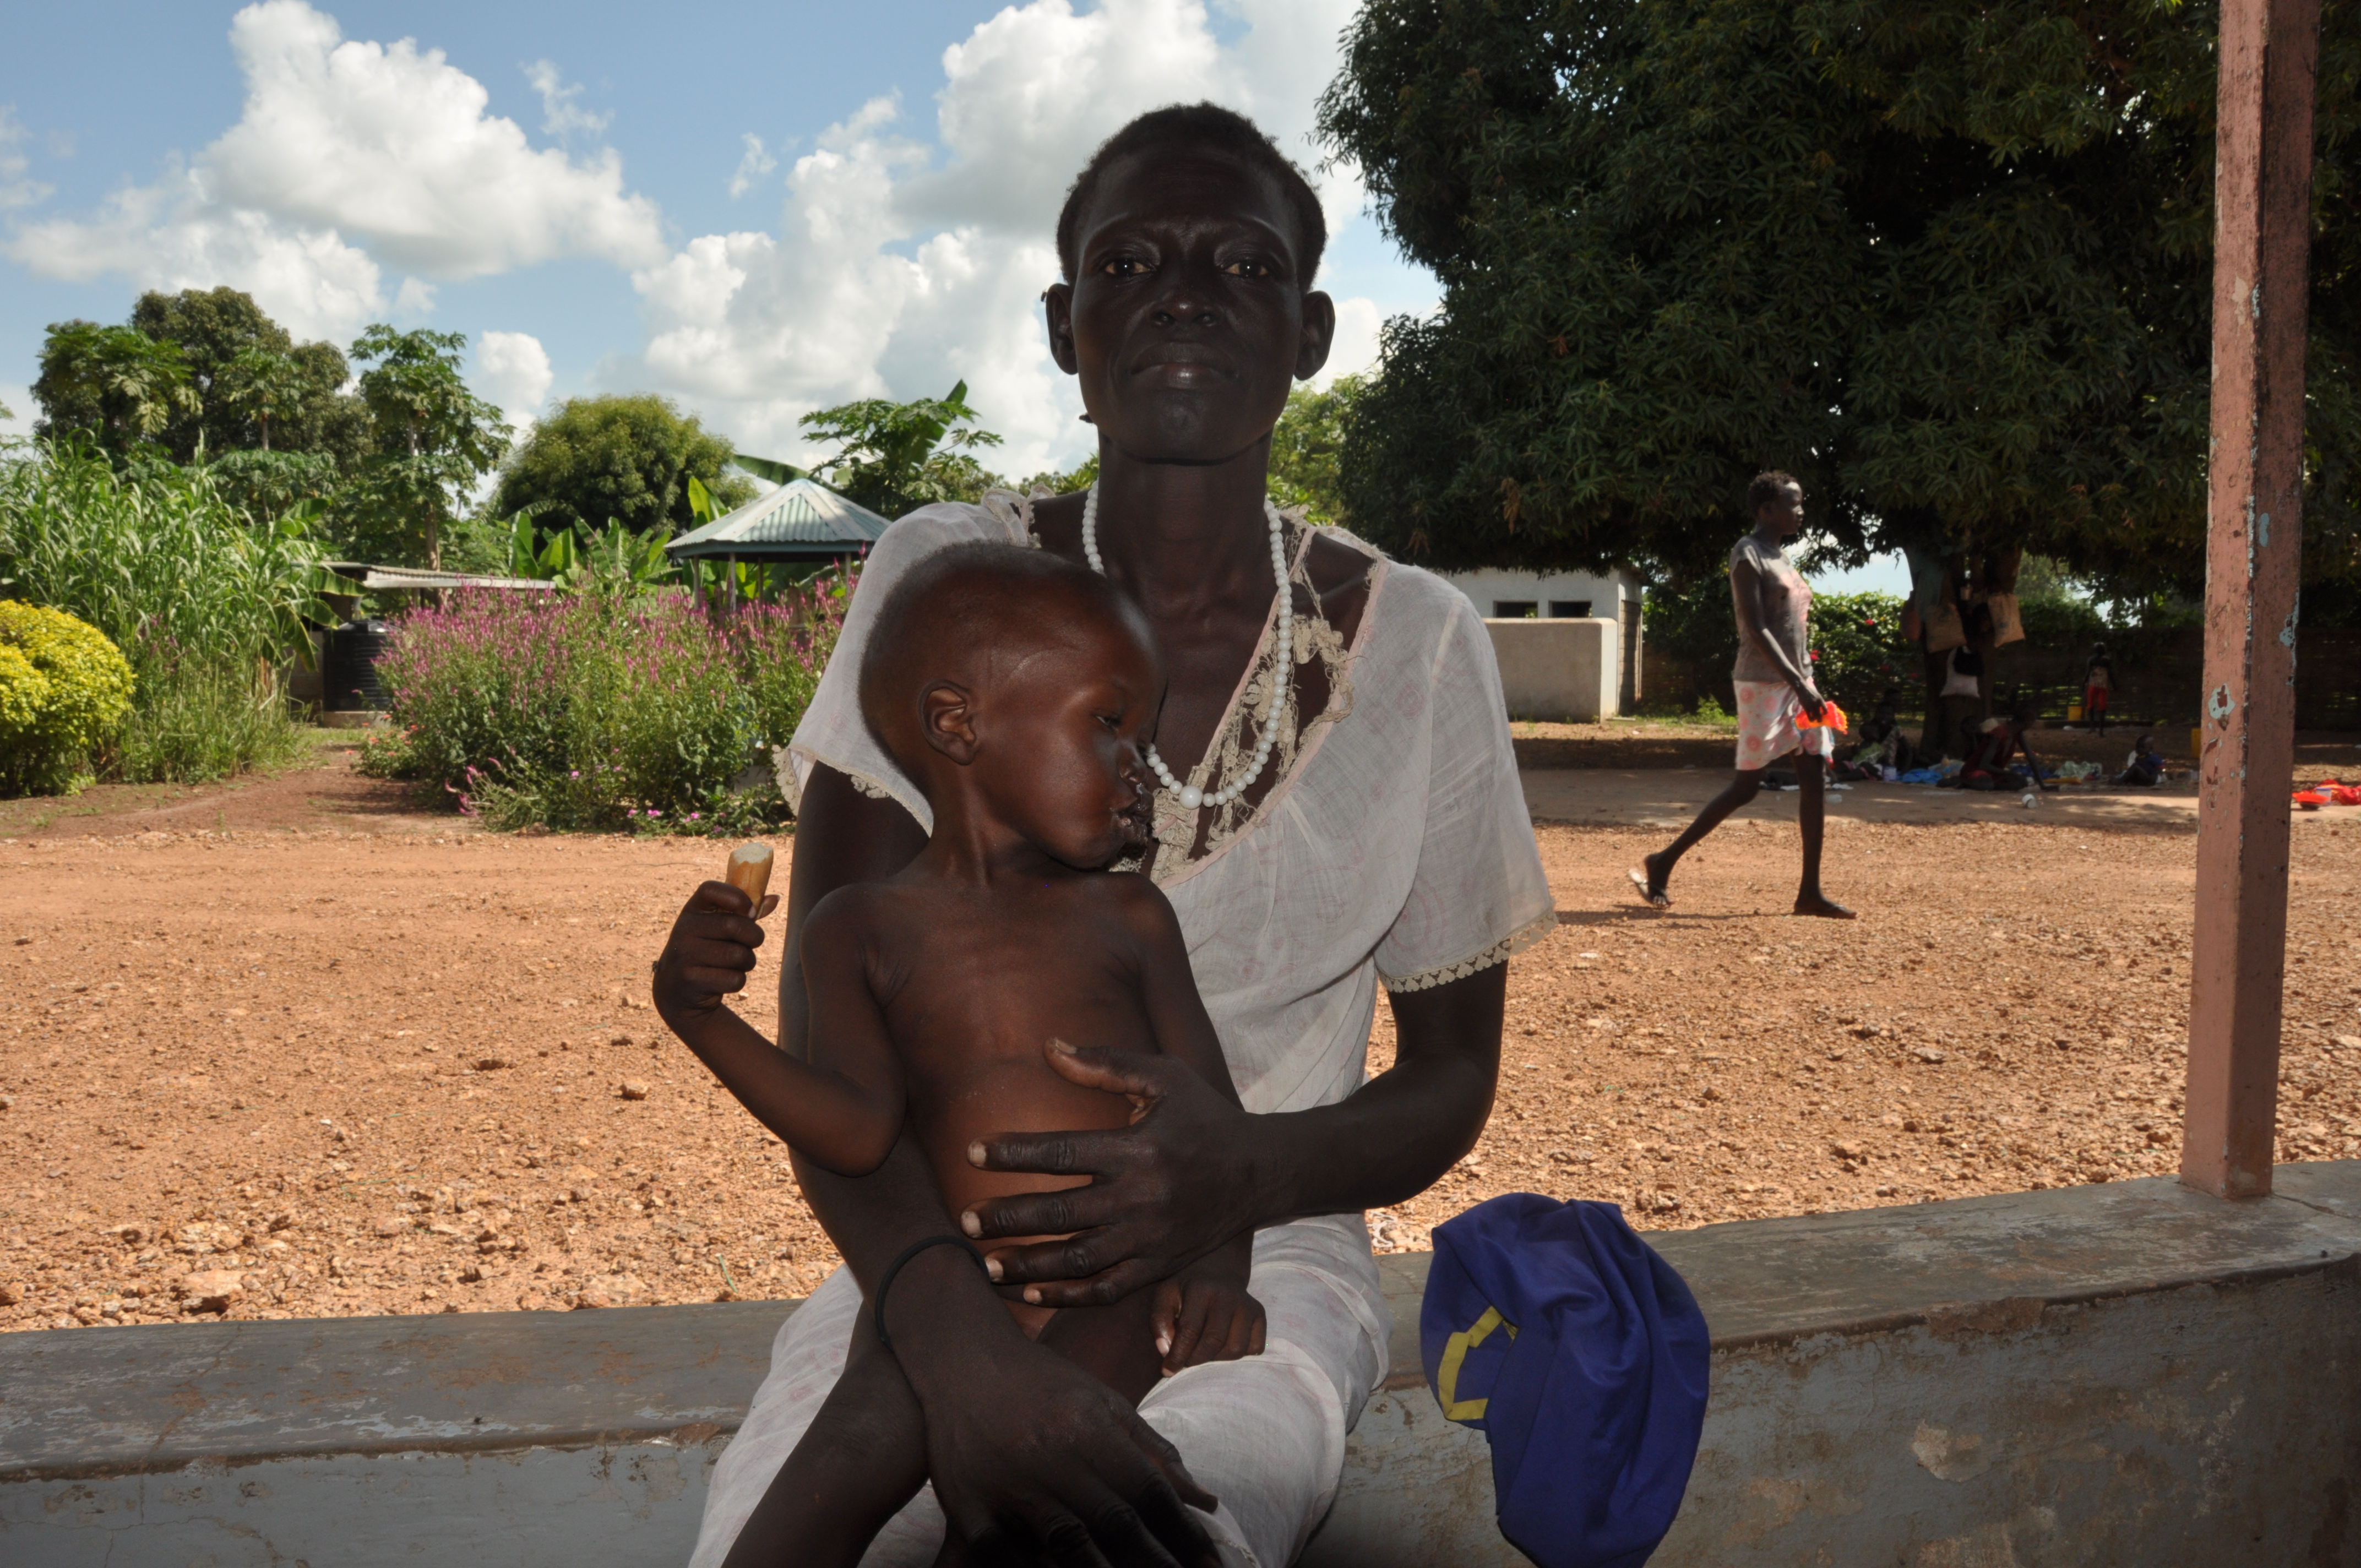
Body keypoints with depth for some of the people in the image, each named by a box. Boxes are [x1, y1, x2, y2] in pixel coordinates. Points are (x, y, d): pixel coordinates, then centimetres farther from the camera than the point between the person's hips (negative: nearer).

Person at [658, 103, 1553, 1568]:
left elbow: (1452, 1076, 1)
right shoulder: (944, 580, -6)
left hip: (1264, 1260, 0)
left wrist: (1245, 1172, -21)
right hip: (937, 1246, 1)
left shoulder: (1414, 646, -4)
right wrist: (948, 1323, -31)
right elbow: (826, 1017, -12)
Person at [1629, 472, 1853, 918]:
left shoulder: (1781, 557, 18)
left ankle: (1810, 892, 4)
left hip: (1797, 684, 9)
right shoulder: (1747, 555, -10)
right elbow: (1757, 630, -19)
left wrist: (1806, 685, 17)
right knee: (1746, 787, -6)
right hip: (1763, 684, -9)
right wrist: (1799, 684, -25)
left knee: (1815, 777, 0)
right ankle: (1664, 862, 5)